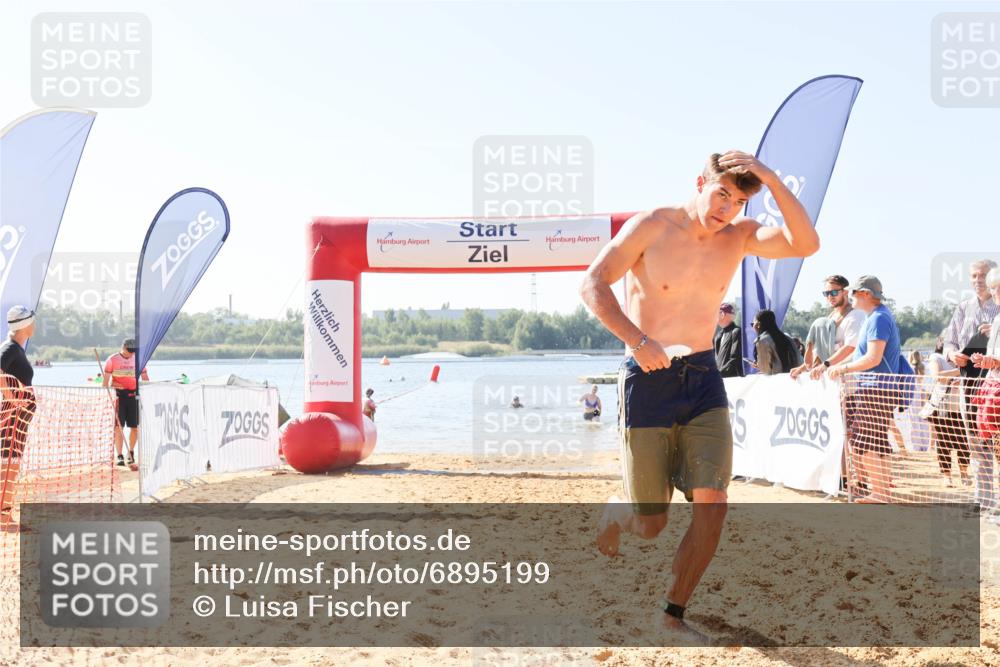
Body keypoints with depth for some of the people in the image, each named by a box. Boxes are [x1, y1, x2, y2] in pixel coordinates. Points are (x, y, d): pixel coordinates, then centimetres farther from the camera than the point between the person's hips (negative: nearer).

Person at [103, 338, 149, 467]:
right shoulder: (112, 360, -1)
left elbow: (145, 379, 12)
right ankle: (119, 456, -3)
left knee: (135, 426, 3)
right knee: (118, 426, -6)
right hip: (118, 395, -3)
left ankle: (131, 453, 21)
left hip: (134, 395, 3)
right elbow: (105, 381, -2)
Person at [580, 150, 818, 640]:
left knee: (712, 504, -10)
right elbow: (593, 284, -14)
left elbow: (805, 244, -13)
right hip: (648, 380, -3)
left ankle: (673, 614, 8)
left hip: (704, 381, 4)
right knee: (650, 524, 4)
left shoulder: (740, 236, 2)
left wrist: (772, 180, -22)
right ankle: (614, 513, 42)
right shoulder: (651, 226, -9)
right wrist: (636, 339, -27)